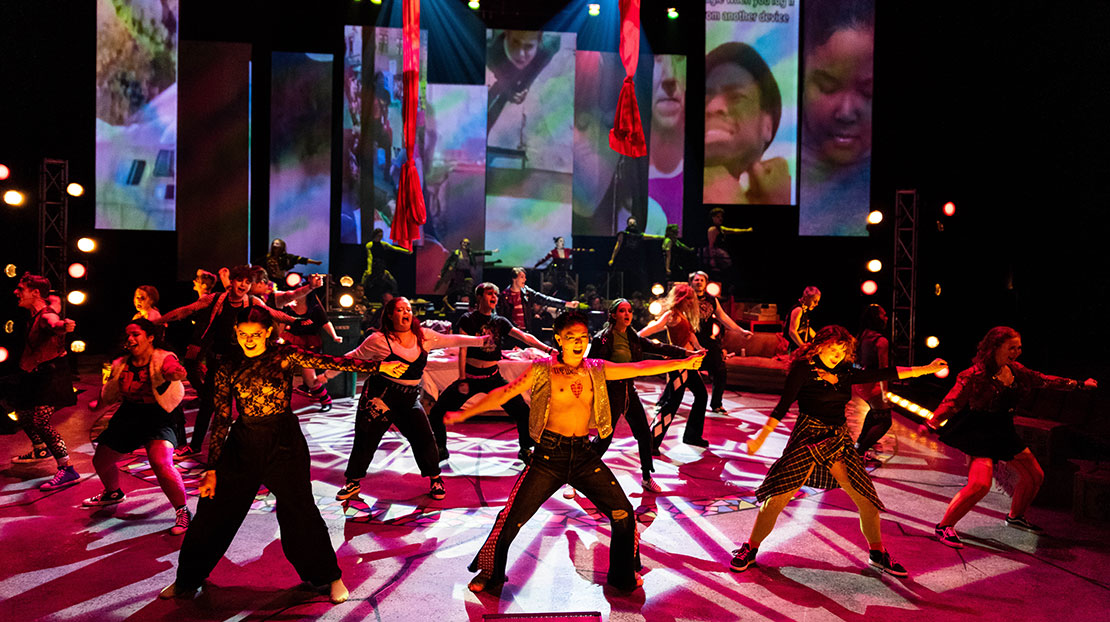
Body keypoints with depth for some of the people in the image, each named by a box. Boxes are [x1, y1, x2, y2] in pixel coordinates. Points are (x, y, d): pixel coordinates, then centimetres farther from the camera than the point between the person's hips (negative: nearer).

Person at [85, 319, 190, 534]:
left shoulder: (163, 359, -15)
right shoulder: (121, 365, 3)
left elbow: (173, 370, -41)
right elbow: (110, 393, 21)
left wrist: (176, 374, -62)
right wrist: (98, 402, 5)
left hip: (158, 416, -7)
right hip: (129, 415, 7)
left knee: (161, 464, -27)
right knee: (100, 461, 17)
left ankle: (182, 512, -10)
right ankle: (113, 493, 52)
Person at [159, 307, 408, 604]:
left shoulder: (285, 355, -4)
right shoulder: (229, 368, 4)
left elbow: (329, 362, -14)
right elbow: (221, 420, 5)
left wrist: (379, 366, -23)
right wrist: (212, 468, 2)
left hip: (283, 441, -3)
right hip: (243, 444, 3)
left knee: (299, 510, -1)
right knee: (214, 509, 7)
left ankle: (328, 577, 17)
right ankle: (188, 578, 30)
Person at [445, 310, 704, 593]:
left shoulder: (596, 370, 7)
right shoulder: (542, 370, -3)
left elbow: (639, 368, 5)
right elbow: (504, 393, -4)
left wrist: (683, 363, 1)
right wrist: (464, 413, -7)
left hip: (584, 454, 3)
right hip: (549, 454, -3)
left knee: (624, 515, 3)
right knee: (512, 519, -2)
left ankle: (624, 576, 27)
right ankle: (490, 575, 23)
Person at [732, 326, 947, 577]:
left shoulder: (845, 374, 11)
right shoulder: (803, 369, -5)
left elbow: (885, 374, 15)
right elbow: (783, 405, -10)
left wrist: (926, 369, 15)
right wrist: (762, 435, -18)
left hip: (838, 440, 6)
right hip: (808, 438, -5)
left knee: (866, 497, 3)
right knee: (779, 493, -11)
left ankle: (878, 553, 25)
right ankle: (750, 549, 4)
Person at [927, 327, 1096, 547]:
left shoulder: (1015, 370, 3)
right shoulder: (976, 375, -20)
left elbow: (1043, 380, 19)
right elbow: (953, 401, -25)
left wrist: (1080, 384, 24)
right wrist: (933, 421, -40)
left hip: (1003, 431, 9)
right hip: (979, 434, -9)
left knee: (1035, 476, 18)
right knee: (980, 484, -23)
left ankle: (1015, 517, 43)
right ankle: (944, 526, -10)